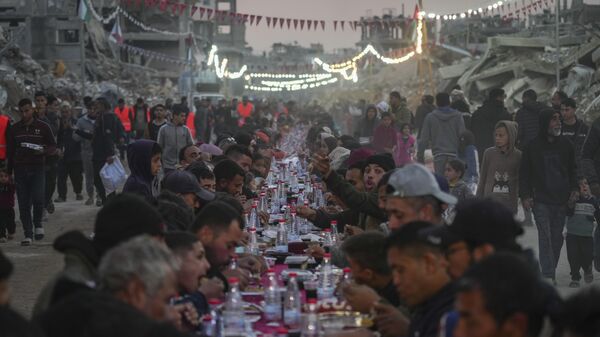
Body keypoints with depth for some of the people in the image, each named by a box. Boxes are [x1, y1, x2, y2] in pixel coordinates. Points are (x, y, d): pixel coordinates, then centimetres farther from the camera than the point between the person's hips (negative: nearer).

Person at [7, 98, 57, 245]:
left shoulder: (42, 127, 3)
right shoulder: (15, 128, 9)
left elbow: (53, 147, 7)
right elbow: (10, 151, 13)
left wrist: (42, 151, -15)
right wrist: (9, 172, 8)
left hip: (37, 168, -2)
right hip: (20, 169, 2)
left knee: (38, 198, -15)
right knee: (23, 204, 0)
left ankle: (38, 224, 12)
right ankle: (28, 234, 8)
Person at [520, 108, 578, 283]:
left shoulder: (565, 145, 8)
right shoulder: (533, 147, -1)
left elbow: (572, 169, 18)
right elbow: (524, 173, 4)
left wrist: (574, 188, 6)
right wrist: (525, 195, -4)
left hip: (561, 199, 3)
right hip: (541, 200, -3)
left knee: (557, 238, 7)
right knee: (545, 237, -11)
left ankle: (551, 272, 16)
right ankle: (548, 275, -13)